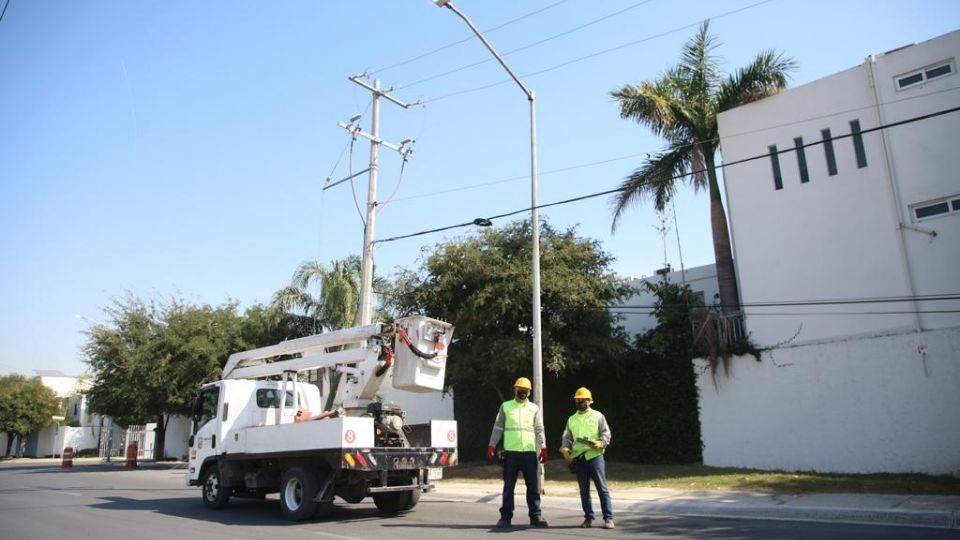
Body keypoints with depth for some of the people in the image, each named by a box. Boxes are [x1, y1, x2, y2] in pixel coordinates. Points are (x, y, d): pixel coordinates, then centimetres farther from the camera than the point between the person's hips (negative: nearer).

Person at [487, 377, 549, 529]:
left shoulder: (534, 408, 8)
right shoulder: (505, 406, 6)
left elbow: (539, 430, 4)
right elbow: (498, 428, 6)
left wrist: (543, 448, -6)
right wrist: (491, 446, -2)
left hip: (530, 452, 1)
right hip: (510, 452, -1)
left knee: (533, 486, 5)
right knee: (508, 486, 5)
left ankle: (535, 516, 14)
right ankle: (506, 516, 12)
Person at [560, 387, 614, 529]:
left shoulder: (598, 416, 6)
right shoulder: (572, 419, 17)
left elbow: (606, 433, 0)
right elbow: (567, 437, 15)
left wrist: (601, 443, -20)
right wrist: (565, 447, -5)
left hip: (595, 456, -4)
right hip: (578, 458, 4)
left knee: (602, 488, -5)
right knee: (584, 490, 8)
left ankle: (608, 518, -1)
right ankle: (588, 517, 17)